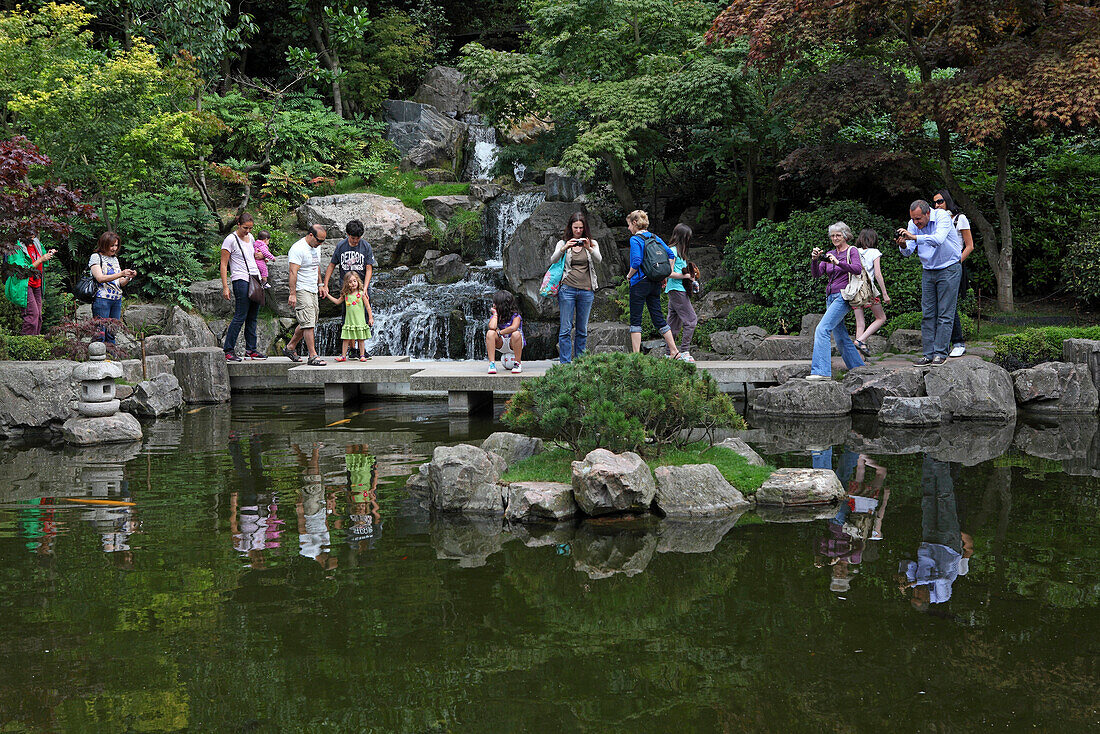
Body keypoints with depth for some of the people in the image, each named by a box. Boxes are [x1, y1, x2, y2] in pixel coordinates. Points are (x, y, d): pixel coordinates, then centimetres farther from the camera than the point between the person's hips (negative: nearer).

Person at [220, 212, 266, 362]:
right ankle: (228, 350, -8)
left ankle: (251, 349, 11)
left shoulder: (250, 237, 14)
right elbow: (223, 265, -9)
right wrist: (225, 287, -14)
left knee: (252, 317, 7)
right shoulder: (230, 240, -7)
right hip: (241, 281, -7)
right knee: (240, 317, -12)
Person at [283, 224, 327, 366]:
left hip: (312, 291, 9)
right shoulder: (298, 248, -17)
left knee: (307, 323, 14)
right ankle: (313, 356, -13)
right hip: (301, 290, -9)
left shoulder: (315, 248, 12)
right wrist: (292, 294, -25)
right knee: (308, 324, -12)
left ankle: (290, 347, 28)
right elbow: (293, 272, -21)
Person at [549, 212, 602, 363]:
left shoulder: (592, 243, 9)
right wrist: (564, 248, -24)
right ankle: (565, 363, -4)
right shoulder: (563, 243, 7)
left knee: (582, 329, 6)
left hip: (586, 291, 1)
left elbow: (598, 260, -8)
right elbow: (553, 261, -7)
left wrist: (589, 248, -26)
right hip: (567, 289, -1)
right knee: (565, 329, -5)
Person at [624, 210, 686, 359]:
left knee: (635, 319, -1)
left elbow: (636, 262, -20)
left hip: (640, 283, -7)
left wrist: (629, 276, -4)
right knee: (658, 317, 10)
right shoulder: (655, 238, 11)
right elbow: (671, 255, 10)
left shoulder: (635, 239, -10)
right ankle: (674, 352, 7)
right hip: (655, 284, 7)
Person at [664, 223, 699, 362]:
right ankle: (684, 352, -12)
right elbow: (670, 273, -16)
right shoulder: (672, 250, -10)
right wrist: (686, 276, -12)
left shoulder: (679, 251, 19)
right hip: (676, 289, -10)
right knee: (691, 320, -12)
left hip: (678, 290, 10)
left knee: (674, 324, 10)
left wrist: (690, 280, 13)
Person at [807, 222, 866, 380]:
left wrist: (838, 262, -30)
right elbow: (817, 274, 7)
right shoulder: (829, 254, 17)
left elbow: (858, 269, -19)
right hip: (830, 298, 8)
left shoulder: (852, 251, -1)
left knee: (822, 329, -21)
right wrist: (814, 259, -12)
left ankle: (821, 371, -28)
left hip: (843, 297, -8)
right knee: (841, 338, 9)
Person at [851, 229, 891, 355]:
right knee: (881, 318, 8)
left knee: (860, 322, 6)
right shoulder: (874, 252, -1)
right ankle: (860, 340, -9)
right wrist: (884, 293, -4)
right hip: (868, 288, -4)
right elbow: (878, 274, -7)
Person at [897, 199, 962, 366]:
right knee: (928, 314, 3)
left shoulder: (942, 216, -18)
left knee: (945, 314, -6)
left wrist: (914, 237, -44)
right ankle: (929, 354, 5)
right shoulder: (913, 224, -1)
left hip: (948, 269, -5)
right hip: (928, 271, 6)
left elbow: (938, 239, -35)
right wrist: (903, 246, -30)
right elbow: (908, 252, -7)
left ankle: (940, 353, -5)